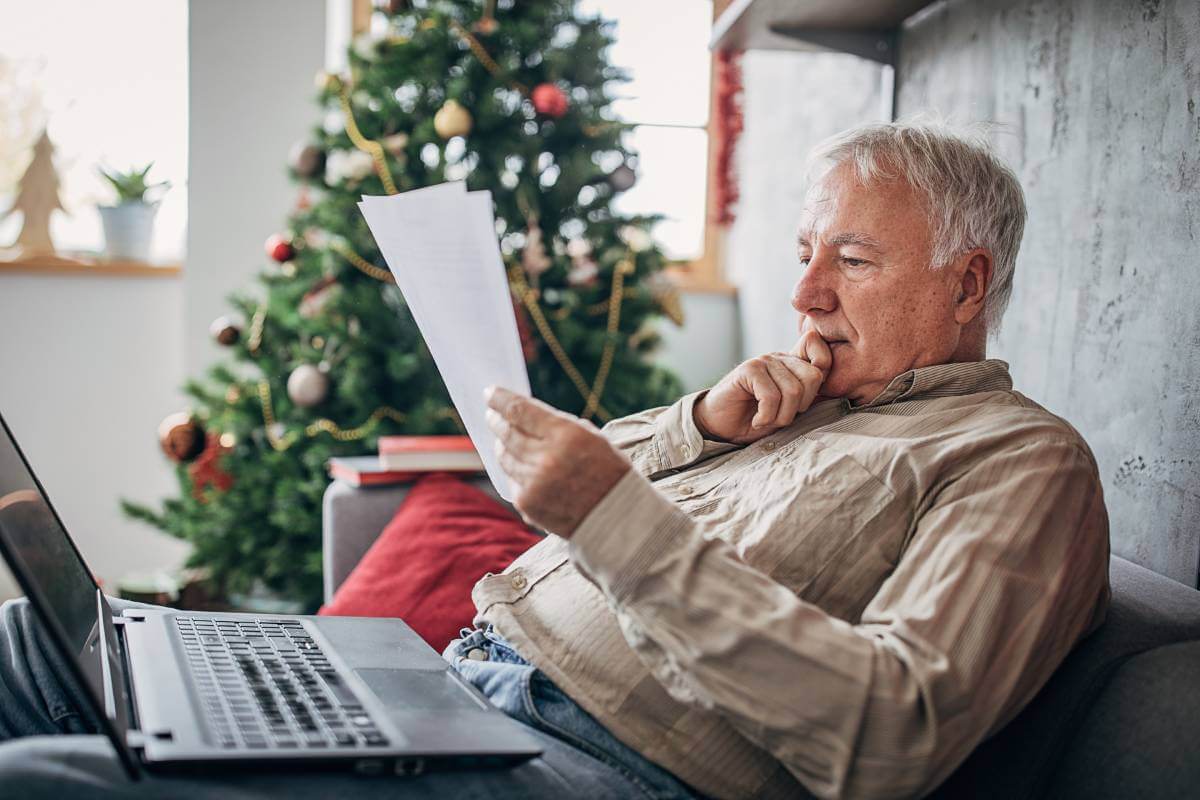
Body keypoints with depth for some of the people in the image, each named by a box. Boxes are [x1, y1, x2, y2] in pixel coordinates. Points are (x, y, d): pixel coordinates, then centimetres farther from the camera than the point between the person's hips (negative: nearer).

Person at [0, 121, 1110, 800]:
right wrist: (701, 422, 6)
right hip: (456, 674, 9)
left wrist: (624, 522, -22)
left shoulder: (1022, 458, -1)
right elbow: (582, 479, 26)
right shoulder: (794, 403, 23)